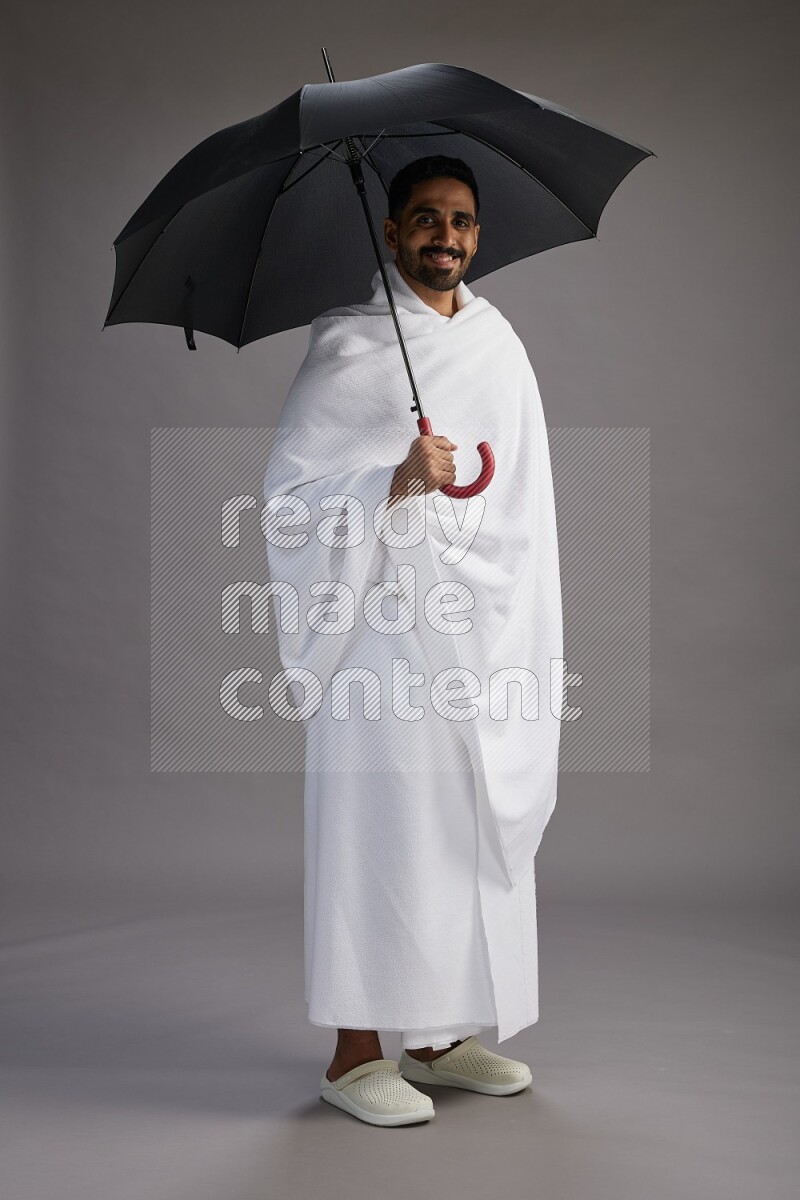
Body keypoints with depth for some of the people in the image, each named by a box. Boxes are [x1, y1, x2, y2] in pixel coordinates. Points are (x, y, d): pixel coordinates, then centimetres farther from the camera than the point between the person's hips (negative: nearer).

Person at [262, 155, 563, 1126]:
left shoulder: (499, 344, 13)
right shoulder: (345, 345, -4)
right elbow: (292, 491, -9)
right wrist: (400, 481, -22)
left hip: (483, 621, 6)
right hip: (383, 623, -6)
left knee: (476, 823, 9)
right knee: (380, 826, -4)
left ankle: (440, 1037, 24)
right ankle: (355, 1055, 9)